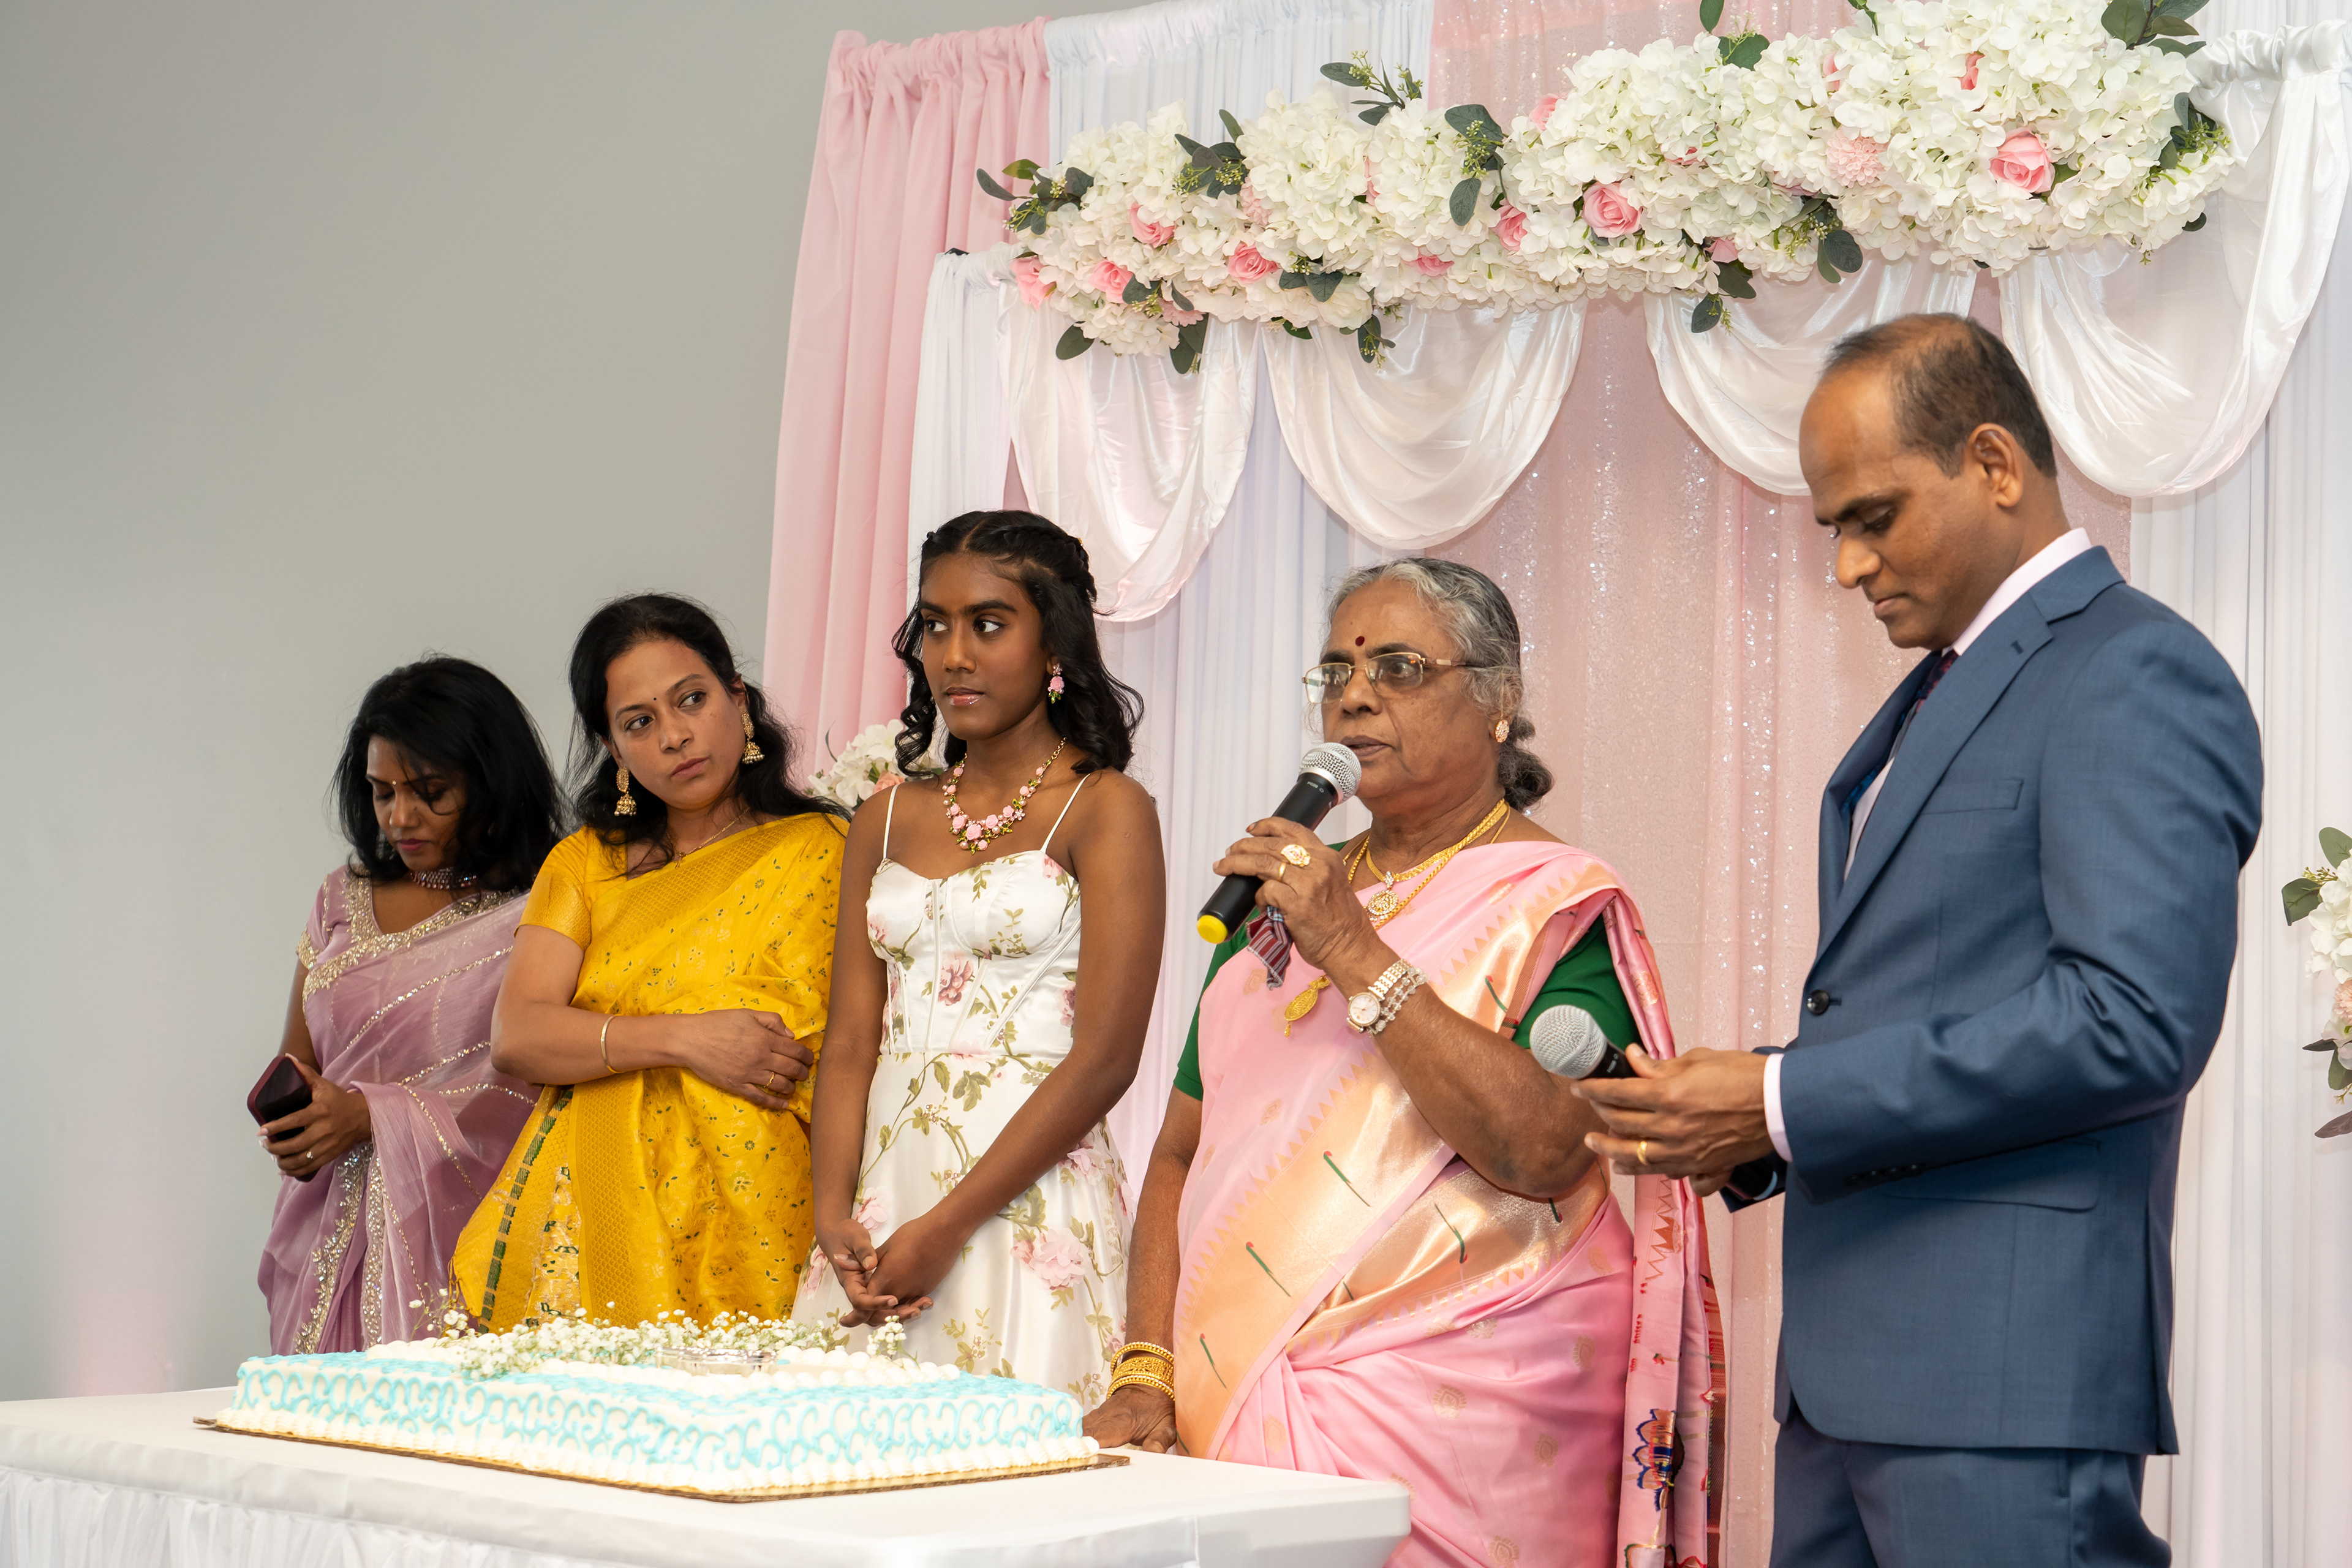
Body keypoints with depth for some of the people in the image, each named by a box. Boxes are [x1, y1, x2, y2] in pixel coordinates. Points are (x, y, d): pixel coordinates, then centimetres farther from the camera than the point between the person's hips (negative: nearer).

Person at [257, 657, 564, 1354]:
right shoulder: (343, 899, 16)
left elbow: (531, 1090, -9)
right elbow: (297, 1061, 18)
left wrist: (370, 1114, -13)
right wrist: (291, 1121, -4)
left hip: (458, 1231, -4)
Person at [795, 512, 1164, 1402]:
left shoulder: (1104, 810, -3)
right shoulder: (888, 820, 14)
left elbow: (1104, 1059, -10)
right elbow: (852, 1045, 10)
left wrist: (944, 1229, -12)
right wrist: (835, 1218, -6)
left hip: (1032, 1203, -5)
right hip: (882, 1192, 5)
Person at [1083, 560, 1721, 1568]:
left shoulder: (1559, 905, -4)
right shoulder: (1289, 896, 14)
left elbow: (1543, 1152, -19)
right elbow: (1183, 1152, 12)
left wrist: (1356, 955, -19)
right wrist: (1146, 1371, 0)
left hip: (1450, 1417, -5)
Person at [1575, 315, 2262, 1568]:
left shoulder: (2137, 676, -9)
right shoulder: (1938, 692, 21)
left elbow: (2136, 1018, -21)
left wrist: (1785, 1107, -18)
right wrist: (1752, 1125, 4)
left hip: (2002, 1367, -9)